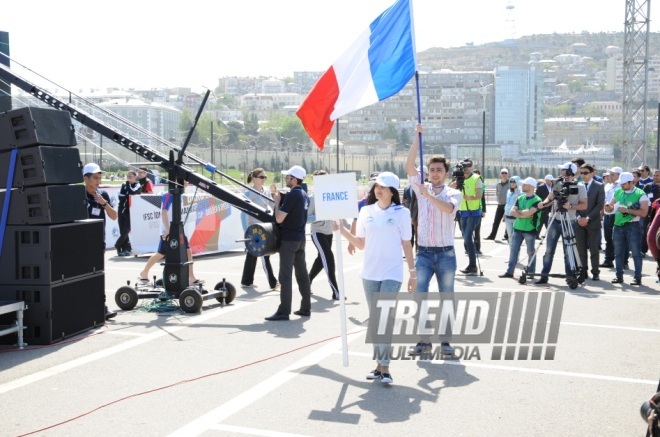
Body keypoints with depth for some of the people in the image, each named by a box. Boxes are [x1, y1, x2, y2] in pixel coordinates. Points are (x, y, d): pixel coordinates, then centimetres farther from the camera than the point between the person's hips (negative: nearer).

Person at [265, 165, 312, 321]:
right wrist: (281, 199, 14)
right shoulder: (304, 195, 11)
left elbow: (279, 218, -19)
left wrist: (277, 201, -6)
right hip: (300, 238, 9)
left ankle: (284, 311, -6)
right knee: (302, 273, 12)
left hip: (289, 239, -9)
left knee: (285, 276, -7)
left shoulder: (292, 195, -17)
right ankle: (306, 308, 17)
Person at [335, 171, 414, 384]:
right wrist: (342, 230, -5)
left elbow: (406, 244, 0)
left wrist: (413, 273, 0)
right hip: (369, 273, 4)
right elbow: (360, 244, 8)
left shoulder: (401, 212, -3)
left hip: (392, 274, -4)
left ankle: (385, 367, -9)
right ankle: (380, 364, 18)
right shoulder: (366, 211, 6)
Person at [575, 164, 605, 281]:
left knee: (594, 248, 1)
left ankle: (595, 272, 9)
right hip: (579, 222, 3)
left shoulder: (599, 186, 1)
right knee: (581, 249, 3)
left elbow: (600, 205, -6)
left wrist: (588, 218, -13)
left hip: (593, 222, -2)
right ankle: (583, 271, 10)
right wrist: (578, 217, -8)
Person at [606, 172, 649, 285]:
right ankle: (619, 276, 18)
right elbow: (610, 208, 16)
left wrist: (627, 210, -21)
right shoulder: (617, 192, 10)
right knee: (618, 253, 10)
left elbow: (643, 212, -15)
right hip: (618, 226, 5)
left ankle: (638, 278, 4)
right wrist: (608, 207, -8)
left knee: (636, 253, -1)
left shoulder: (641, 195, -6)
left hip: (633, 226, -5)